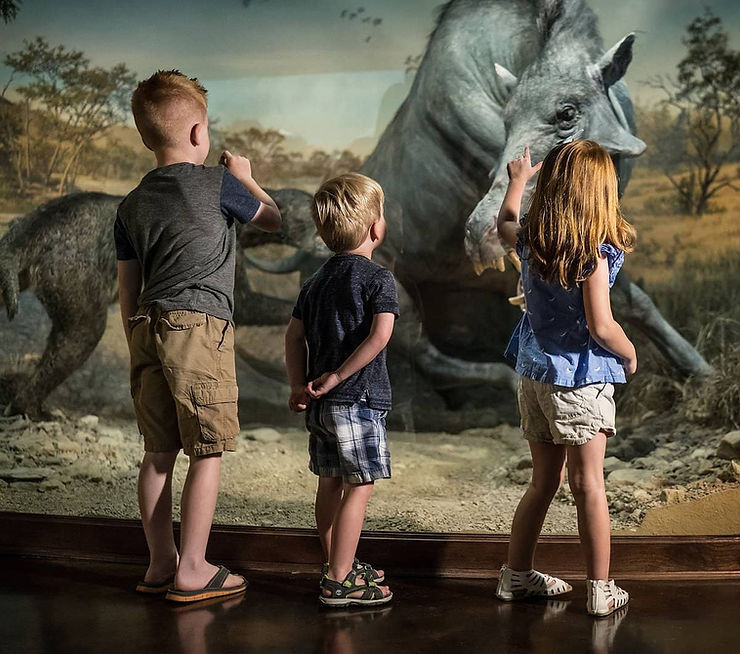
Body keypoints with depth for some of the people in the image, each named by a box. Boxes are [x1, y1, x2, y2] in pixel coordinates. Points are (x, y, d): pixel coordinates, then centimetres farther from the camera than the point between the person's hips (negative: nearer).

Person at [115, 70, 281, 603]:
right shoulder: (216, 184, -2)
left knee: (159, 451, 11)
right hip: (199, 325, -6)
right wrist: (245, 176, 28)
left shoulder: (132, 204, 14)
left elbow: (127, 287, 16)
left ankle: (160, 564, 18)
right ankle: (192, 571, 2)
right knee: (208, 453, 0)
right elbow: (275, 219, 14)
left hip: (148, 329, 6)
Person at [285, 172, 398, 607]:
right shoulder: (379, 278, -9)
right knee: (360, 486, -2)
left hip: (321, 403, 8)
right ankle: (339, 583, -1)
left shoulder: (317, 282, 13)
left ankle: (340, 565, 30)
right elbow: (380, 334, -21)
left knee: (331, 483, 16)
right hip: (359, 398, -8)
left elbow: (295, 335, 10)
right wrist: (337, 376, -18)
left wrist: (299, 385, 6)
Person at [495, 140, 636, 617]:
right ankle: (601, 590, 10)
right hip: (581, 379, -6)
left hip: (535, 376, 6)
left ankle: (517, 576, 26)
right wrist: (630, 355, -1)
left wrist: (518, 179, 39)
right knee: (589, 486, 2)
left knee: (543, 483, 17)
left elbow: (505, 223, 24)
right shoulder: (595, 254, -17)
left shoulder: (530, 242, 0)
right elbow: (601, 326, -20)